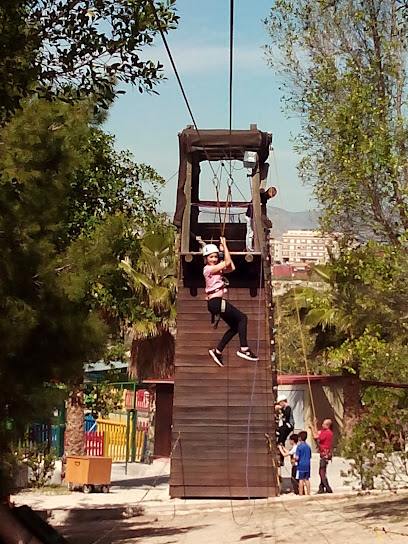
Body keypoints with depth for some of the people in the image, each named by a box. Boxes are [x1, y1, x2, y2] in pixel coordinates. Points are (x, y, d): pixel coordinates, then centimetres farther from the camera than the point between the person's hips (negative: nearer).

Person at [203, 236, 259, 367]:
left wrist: (224, 248, 6)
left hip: (217, 302, 10)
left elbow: (231, 267, 6)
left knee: (235, 326, 13)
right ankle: (244, 349, -12)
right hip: (216, 301, -10)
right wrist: (224, 245, -7)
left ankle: (217, 351, 14)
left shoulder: (217, 269, 16)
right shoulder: (208, 269, -11)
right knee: (242, 318, -9)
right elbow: (227, 263, -16)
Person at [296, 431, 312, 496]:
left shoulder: (299, 446, -12)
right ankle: (308, 493, 16)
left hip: (301, 465, -6)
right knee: (307, 479, 12)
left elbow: (297, 458, -16)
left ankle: (301, 494, -1)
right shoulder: (308, 446, 7)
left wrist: (294, 460, 3)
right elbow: (310, 456, 16)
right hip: (307, 465, 6)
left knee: (301, 480, -2)